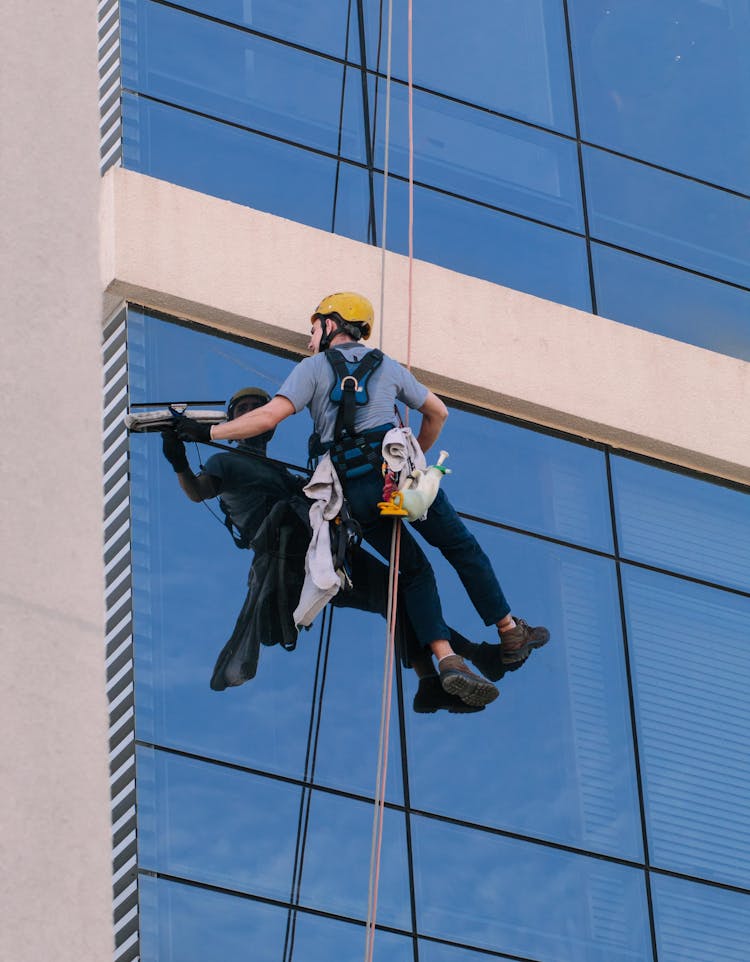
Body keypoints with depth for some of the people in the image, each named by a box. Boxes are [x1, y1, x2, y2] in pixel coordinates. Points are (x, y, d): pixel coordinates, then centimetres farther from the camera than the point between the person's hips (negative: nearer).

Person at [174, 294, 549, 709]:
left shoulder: (313, 368, 9)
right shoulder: (388, 366, 20)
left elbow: (269, 416, -5)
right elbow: (437, 413, 29)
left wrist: (206, 432, 1)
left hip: (355, 491, -1)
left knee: (414, 572, 12)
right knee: (462, 548, 18)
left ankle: (446, 659, -4)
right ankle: (510, 633, 22)